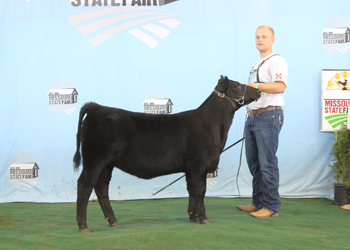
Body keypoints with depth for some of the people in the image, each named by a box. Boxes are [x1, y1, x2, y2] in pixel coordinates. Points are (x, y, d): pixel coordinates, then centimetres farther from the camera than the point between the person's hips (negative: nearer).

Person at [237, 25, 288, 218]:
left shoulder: (276, 61, -6)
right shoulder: (258, 64, 23)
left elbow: (280, 86, -23)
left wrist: (256, 85, -29)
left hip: (269, 117, -10)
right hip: (252, 116, 10)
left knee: (267, 162, -9)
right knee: (254, 163, 12)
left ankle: (271, 206, -4)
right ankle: (258, 203, 20)